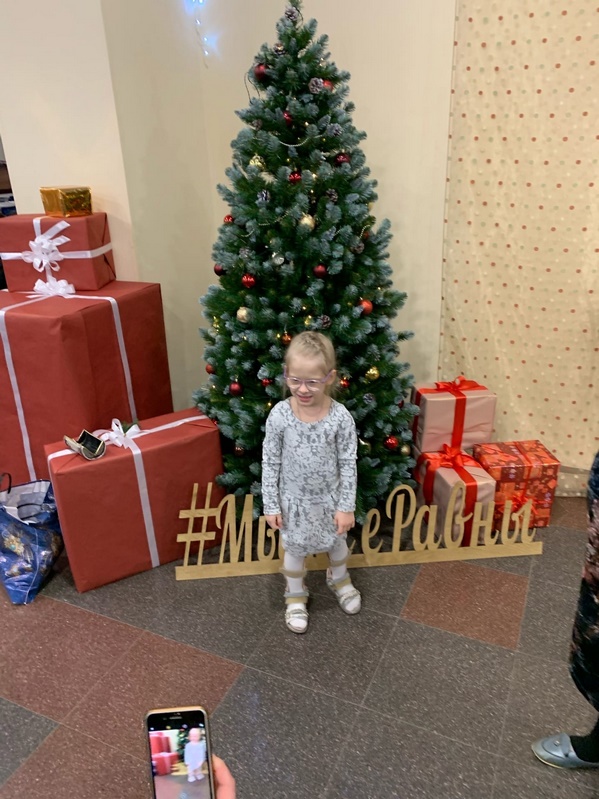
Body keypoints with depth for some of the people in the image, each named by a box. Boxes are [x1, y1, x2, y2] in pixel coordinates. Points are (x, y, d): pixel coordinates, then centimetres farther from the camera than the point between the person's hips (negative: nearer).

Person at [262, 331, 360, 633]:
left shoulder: (340, 417, -21)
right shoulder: (279, 415, -20)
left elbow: (348, 464, -12)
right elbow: (270, 463, -11)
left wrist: (346, 506, -10)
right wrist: (271, 505, -8)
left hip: (330, 498, 1)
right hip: (294, 499, 0)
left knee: (337, 542, 24)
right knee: (295, 549, 19)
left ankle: (339, 580, 56)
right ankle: (295, 597, 46)